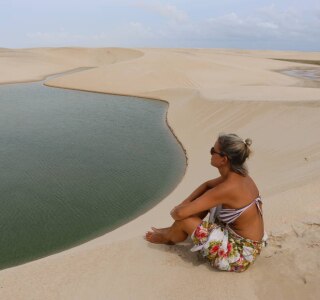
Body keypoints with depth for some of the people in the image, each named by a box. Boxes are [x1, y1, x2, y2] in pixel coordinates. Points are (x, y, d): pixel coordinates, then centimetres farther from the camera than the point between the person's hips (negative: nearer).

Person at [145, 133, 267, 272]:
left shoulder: (227, 188, -29)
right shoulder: (240, 176, -3)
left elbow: (180, 213, -27)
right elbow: (207, 185, 15)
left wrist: (175, 211, -3)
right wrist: (184, 203, 4)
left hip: (239, 256, -9)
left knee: (185, 220, -11)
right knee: (207, 197, 11)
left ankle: (168, 237, 25)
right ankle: (175, 230, 25)